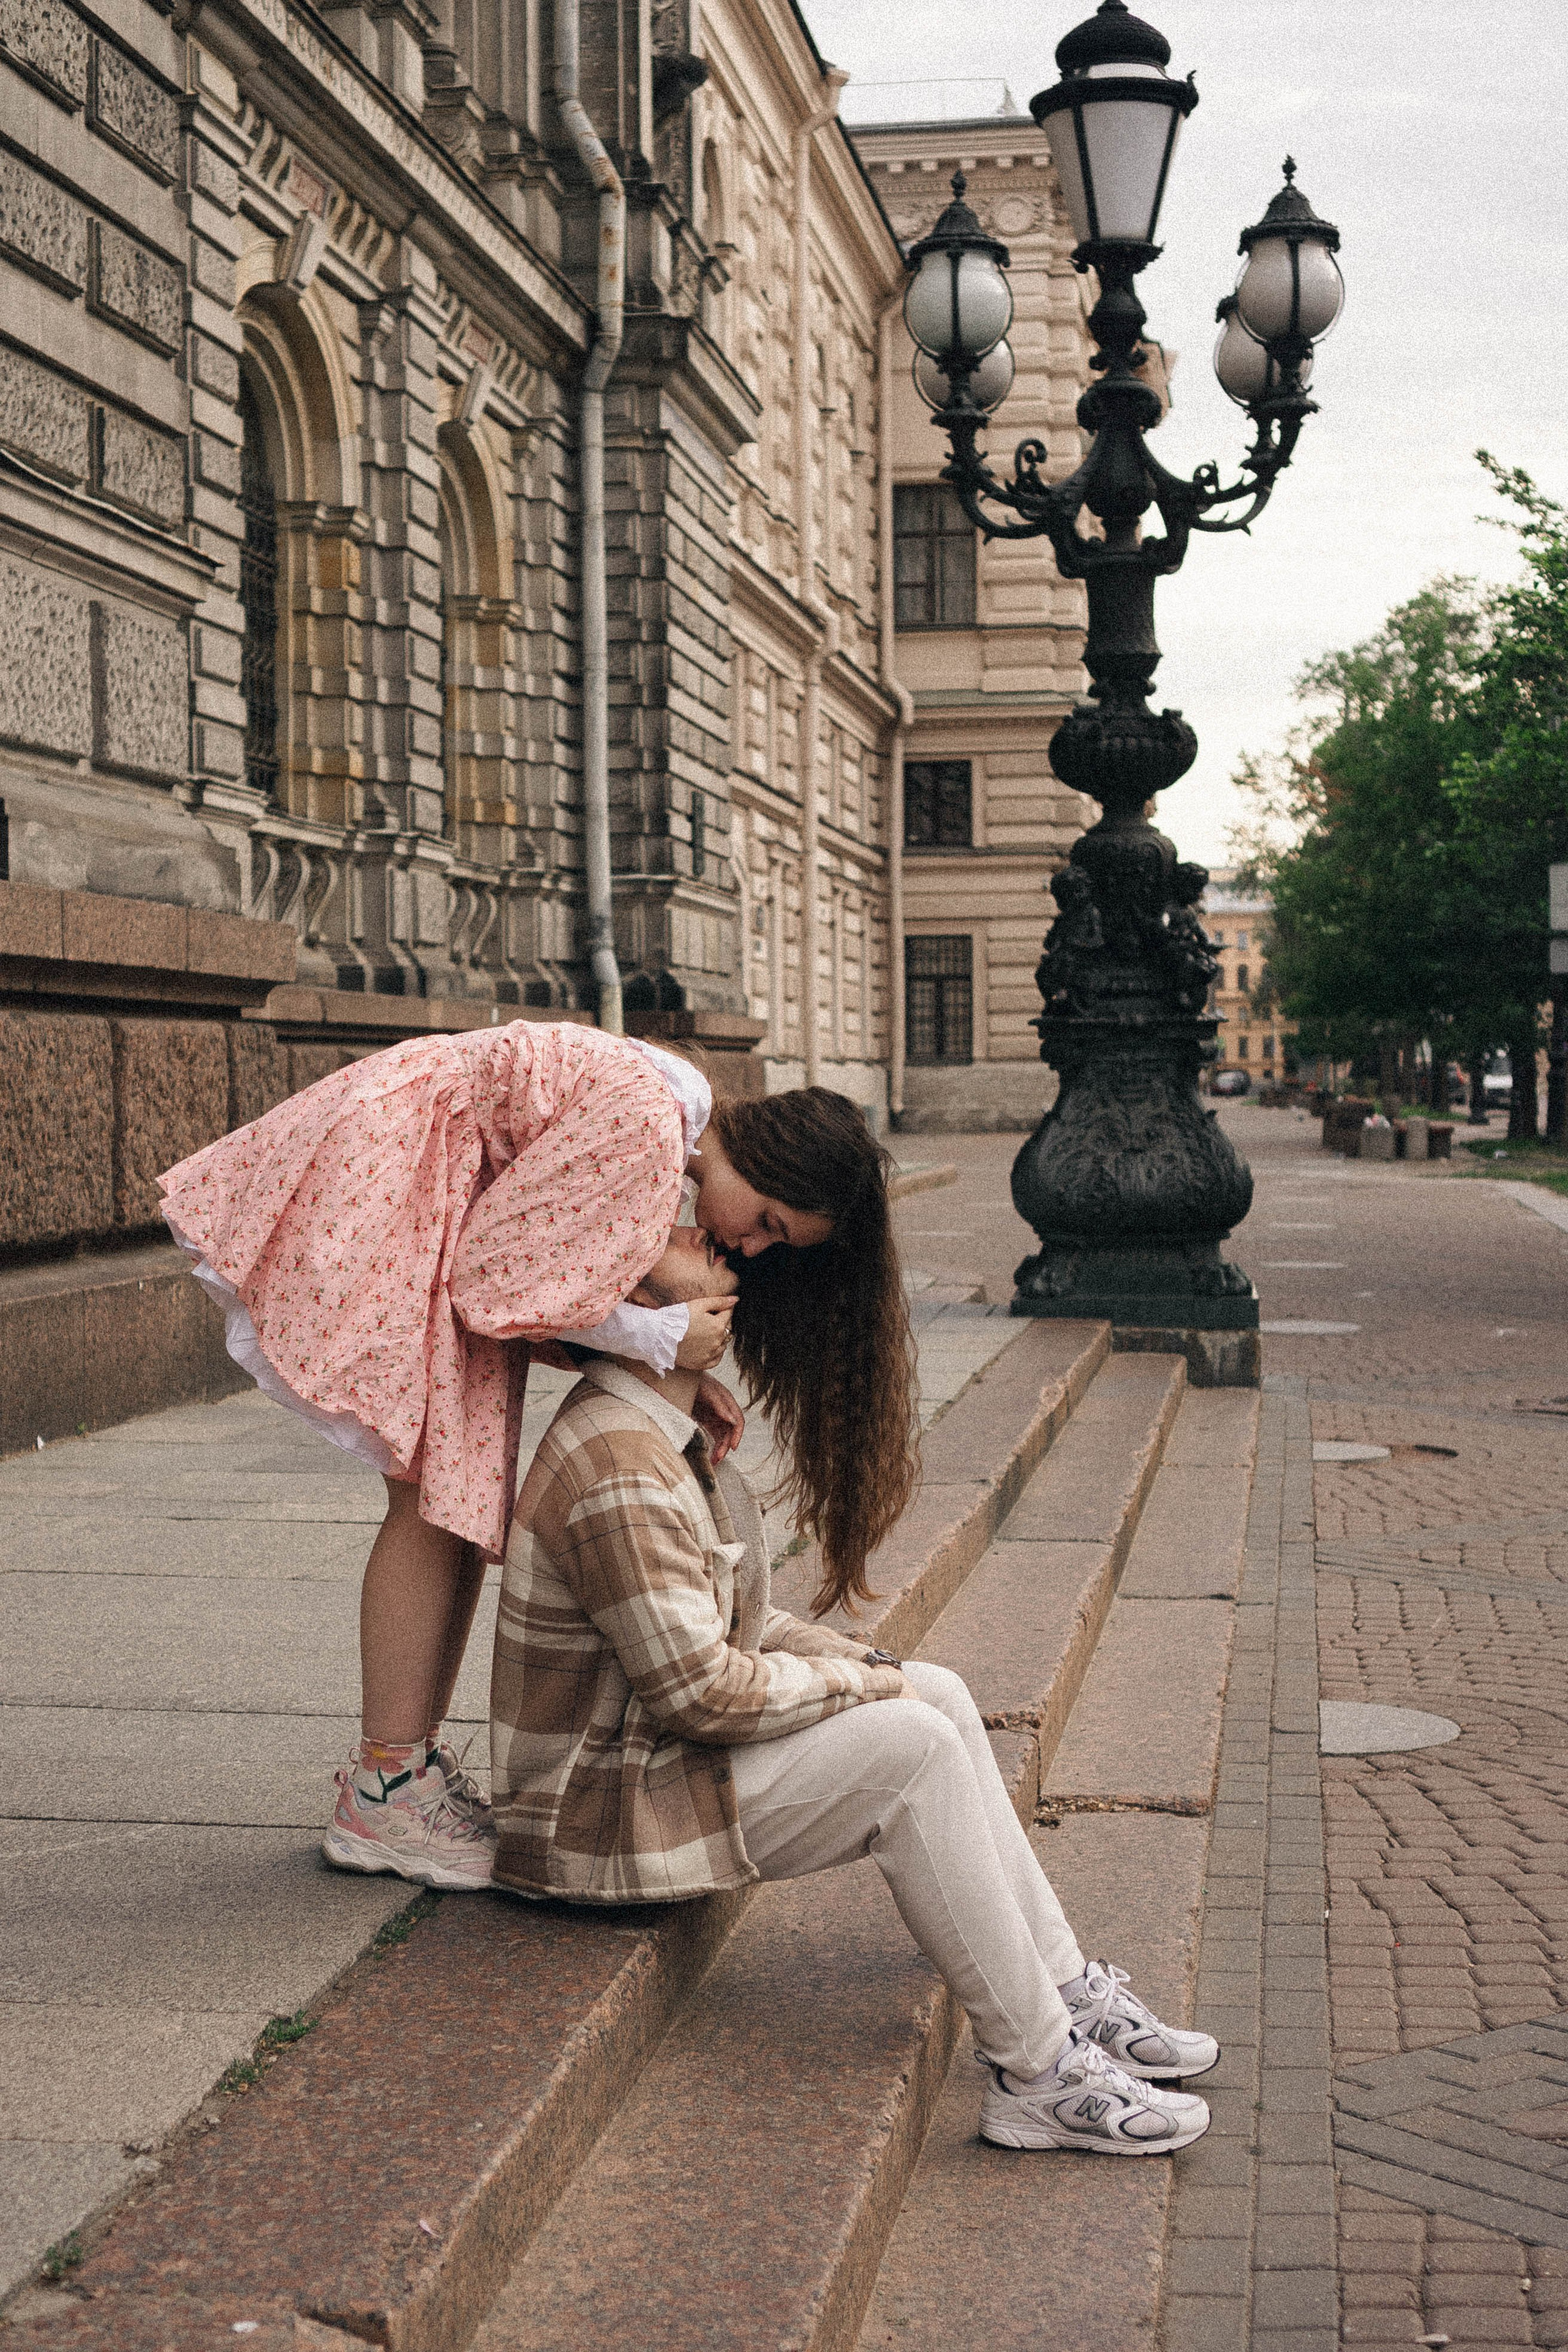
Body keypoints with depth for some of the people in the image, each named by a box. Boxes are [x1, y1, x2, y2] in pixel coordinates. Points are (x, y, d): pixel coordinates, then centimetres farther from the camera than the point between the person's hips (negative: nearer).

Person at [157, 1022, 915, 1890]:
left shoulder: (675, 1125, 4)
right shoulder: (644, 1125, -26)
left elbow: (577, 1268, 9)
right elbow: (495, 1270, -22)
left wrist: (682, 1371, -4)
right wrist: (662, 1339, -17)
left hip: (435, 1197, 10)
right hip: (376, 1175, -10)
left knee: (467, 1492, 6)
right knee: (435, 1495, -12)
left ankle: (406, 1761, 12)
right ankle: (380, 1800, -8)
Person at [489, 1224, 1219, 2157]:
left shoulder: (667, 1432, 10)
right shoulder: (617, 1467, -24)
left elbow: (733, 1617, 18)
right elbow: (699, 1688, -25)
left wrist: (866, 1662, 4)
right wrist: (869, 1687, -12)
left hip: (660, 1755, 10)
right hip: (605, 1814, -10)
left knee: (939, 1694, 5)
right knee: (910, 1748, -20)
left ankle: (1064, 1992, 9)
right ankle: (1037, 2073, -12)